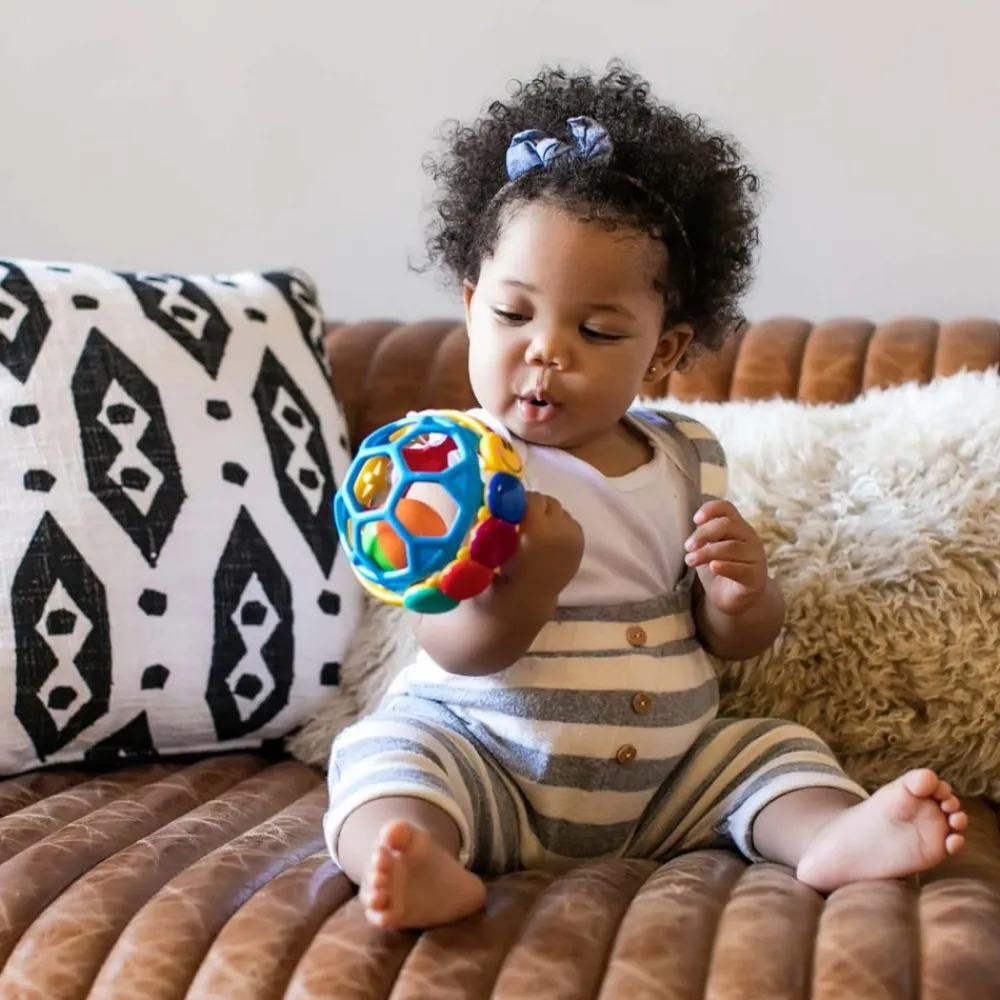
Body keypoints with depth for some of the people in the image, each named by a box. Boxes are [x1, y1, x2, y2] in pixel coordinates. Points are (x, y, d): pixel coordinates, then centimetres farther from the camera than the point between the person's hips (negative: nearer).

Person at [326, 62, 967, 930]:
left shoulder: (688, 461, 3)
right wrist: (532, 581, -36)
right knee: (387, 752, -26)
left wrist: (742, 595, -15)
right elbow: (455, 649, -17)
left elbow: (736, 644, 8)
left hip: (667, 776, 4)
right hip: (490, 764, -4)